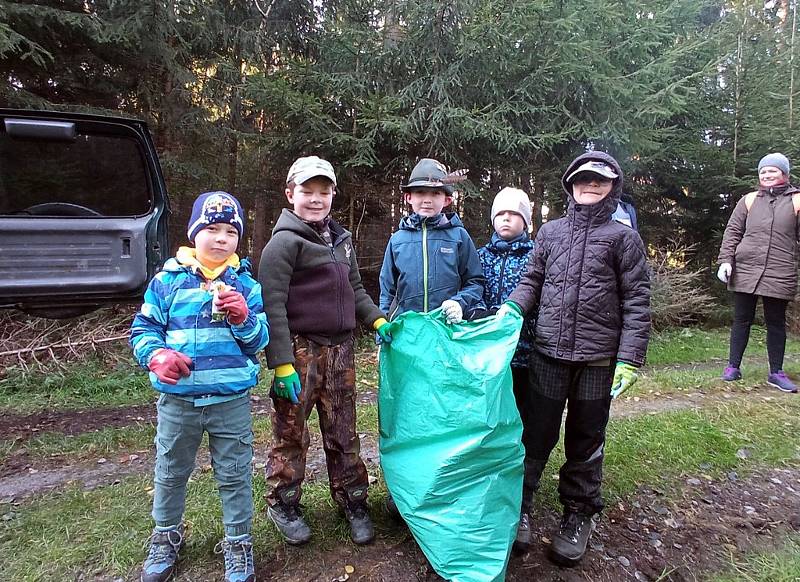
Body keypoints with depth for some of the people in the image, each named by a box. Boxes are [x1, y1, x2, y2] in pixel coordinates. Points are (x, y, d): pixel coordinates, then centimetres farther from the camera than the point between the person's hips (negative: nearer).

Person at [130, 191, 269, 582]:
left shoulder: (245, 284, 0)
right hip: (177, 399, 1)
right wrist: (157, 356, -17)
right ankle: (165, 538, 45)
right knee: (170, 473, 20)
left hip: (231, 400, -1)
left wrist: (243, 317, -21)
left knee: (234, 476, 12)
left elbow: (260, 340, -1)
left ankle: (238, 544, 32)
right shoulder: (168, 279, -2)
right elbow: (143, 329, 2)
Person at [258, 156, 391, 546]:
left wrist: (377, 320, 6)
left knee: (343, 431, 14)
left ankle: (352, 502, 30)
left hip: (340, 350, 6)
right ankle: (283, 505, 28)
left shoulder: (341, 239, 13)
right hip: (300, 350, -6)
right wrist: (282, 364, -19)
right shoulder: (284, 242, -9)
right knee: (292, 433, 7)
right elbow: (272, 304, -15)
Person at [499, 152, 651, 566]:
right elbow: (532, 280, 12)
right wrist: (511, 307, -8)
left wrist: (630, 358, -9)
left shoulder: (623, 237, 2)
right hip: (548, 353, 1)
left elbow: (636, 301, -2)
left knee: (586, 439, 13)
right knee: (537, 433, 9)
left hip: (598, 359, -1)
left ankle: (578, 514, 30)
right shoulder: (551, 231, 9)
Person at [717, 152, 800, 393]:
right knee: (742, 319, 7)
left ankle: (776, 373, 19)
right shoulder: (749, 200, 9)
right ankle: (733, 367, 15)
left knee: (776, 322, 8)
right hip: (745, 270, 1)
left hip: (780, 274, -1)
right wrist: (725, 260, -3)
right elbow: (732, 232, 8)